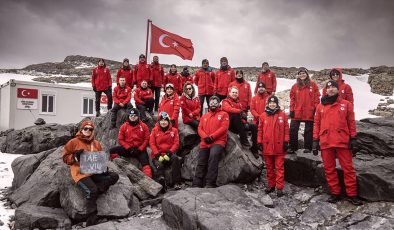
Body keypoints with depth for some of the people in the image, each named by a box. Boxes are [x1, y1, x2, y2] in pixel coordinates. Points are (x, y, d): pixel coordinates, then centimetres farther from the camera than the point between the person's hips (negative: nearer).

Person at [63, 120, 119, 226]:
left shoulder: (96, 143, 15)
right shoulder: (73, 142, 2)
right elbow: (65, 158, 3)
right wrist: (75, 156, -17)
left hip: (95, 172, 6)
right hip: (81, 173, -6)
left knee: (114, 176, -13)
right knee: (91, 191, -31)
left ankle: (94, 191, -23)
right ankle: (93, 216, -18)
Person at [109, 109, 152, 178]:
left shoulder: (143, 126, 0)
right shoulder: (124, 126, 2)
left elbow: (146, 139, 0)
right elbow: (120, 139, 1)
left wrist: (139, 149, -12)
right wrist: (129, 148, -12)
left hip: (140, 150, -1)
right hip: (127, 149, 2)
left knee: (145, 162, -24)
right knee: (112, 150, -18)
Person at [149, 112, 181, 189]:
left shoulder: (174, 130, 7)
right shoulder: (155, 130, 6)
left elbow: (176, 143, 0)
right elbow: (152, 143, -1)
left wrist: (170, 152, -16)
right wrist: (158, 154, -15)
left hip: (169, 153, 0)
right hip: (157, 154, 0)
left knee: (175, 159, -30)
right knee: (159, 165, -30)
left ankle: (175, 182, -27)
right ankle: (161, 183, -30)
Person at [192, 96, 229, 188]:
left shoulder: (223, 114, 7)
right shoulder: (204, 116, 22)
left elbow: (224, 128, -6)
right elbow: (200, 128, 13)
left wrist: (211, 137, -14)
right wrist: (205, 137, -9)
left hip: (218, 142, -5)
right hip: (205, 143, 5)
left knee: (213, 156, -31)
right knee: (200, 163, 0)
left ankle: (210, 183, -29)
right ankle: (196, 184, 4)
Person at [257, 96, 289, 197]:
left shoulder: (282, 115, 1)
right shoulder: (263, 116, 6)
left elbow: (286, 129, 2)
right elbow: (260, 130, 8)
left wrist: (286, 141, -2)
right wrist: (260, 142, 4)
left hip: (279, 146, -2)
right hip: (267, 146, 2)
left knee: (279, 167, 0)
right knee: (269, 167, 12)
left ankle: (279, 187, 4)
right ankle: (271, 185, 24)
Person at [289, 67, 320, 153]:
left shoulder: (313, 85, 3)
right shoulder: (295, 86, 8)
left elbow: (317, 97, 1)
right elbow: (292, 99, 6)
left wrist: (316, 108, -6)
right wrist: (292, 110, 0)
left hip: (309, 113, -2)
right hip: (297, 113, 2)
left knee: (308, 130, 6)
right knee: (293, 130, 0)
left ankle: (308, 147, 16)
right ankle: (293, 147, 9)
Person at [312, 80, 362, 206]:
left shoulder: (346, 104, 6)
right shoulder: (320, 106, 10)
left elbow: (351, 122, 5)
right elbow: (316, 124, 10)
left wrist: (353, 138, -1)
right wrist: (315, 141, 4)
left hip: (343, 141, -2)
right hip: (325, 142, 2)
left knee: (348, 168, 2)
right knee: (329, 169, 7)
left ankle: (352, 195, 11)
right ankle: (335, 193, 19)